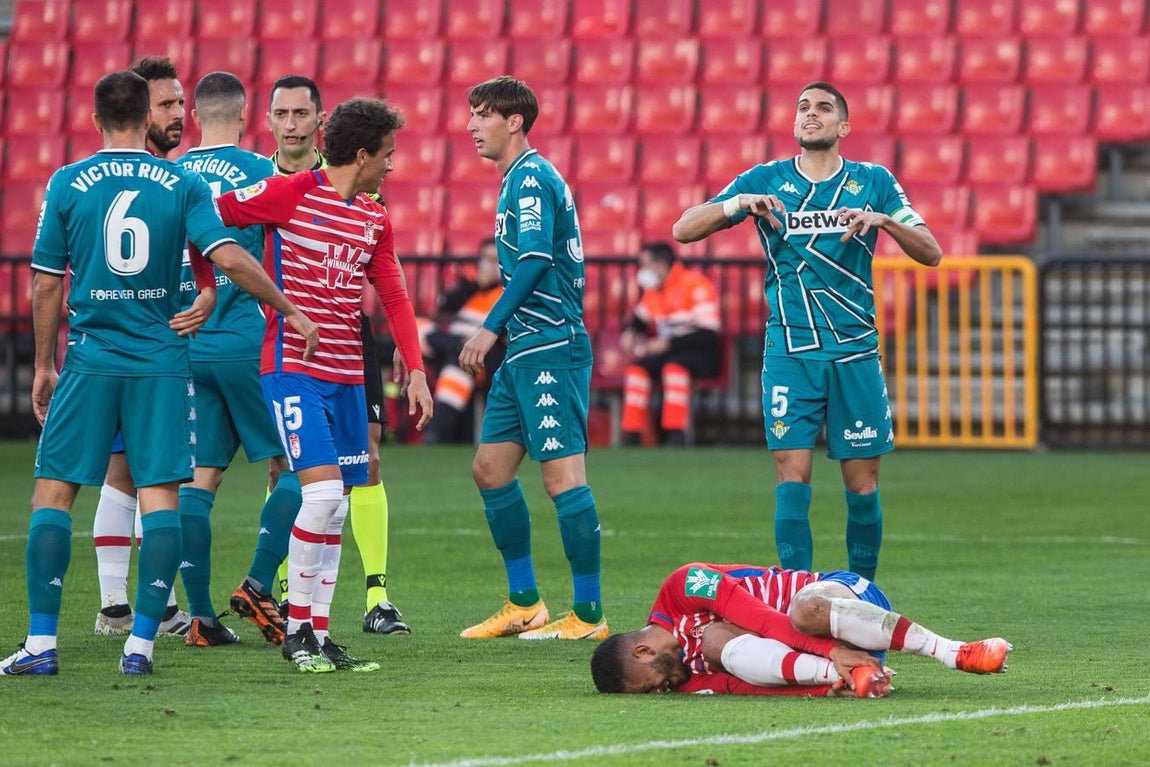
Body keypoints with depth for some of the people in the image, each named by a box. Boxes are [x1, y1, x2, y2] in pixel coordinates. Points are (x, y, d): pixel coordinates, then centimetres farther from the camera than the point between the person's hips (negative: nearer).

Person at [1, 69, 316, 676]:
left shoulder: (67, 183, 0)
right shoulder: (182, 185, 0)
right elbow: (229, 260, -9)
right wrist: (289, 310, 3)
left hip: (90, 359, 0)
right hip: (161, 361, 1)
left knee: (53, 491, 5)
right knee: (160, 494, 3)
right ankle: (141, 643, -3)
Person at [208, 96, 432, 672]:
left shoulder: (376, 219, 13)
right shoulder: (289, 193, -8)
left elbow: (394, 297, 16)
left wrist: (415, 369, 6)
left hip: (346, 375, 7)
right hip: (292, 368, -7)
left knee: (335, 510, 5)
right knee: (323, 490, -17)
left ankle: (319, 634, 11)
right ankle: (296, 629, -6)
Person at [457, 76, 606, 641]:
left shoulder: (532, 178, -11)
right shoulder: (521, 179, 19)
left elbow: (534, 262, -21)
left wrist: (490, 328, -24)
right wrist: (500, 332, 22)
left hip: (550, 349, -11)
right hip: (525, 350, 11)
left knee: (562, 476, -10)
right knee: (490, 468, 12)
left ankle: (588, 614, -7)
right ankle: (524, 604, 18)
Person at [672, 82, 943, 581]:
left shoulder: (874, 182, 7)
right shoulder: (766, 181, 6)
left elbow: (931, 253, 2)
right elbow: (683, 230, 1)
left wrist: (883, 219, -17)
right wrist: (738, 204, -18)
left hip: (855, 352, 1)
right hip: (789, 352, -1)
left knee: (862, 484, 2)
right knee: (792, 478, -10)